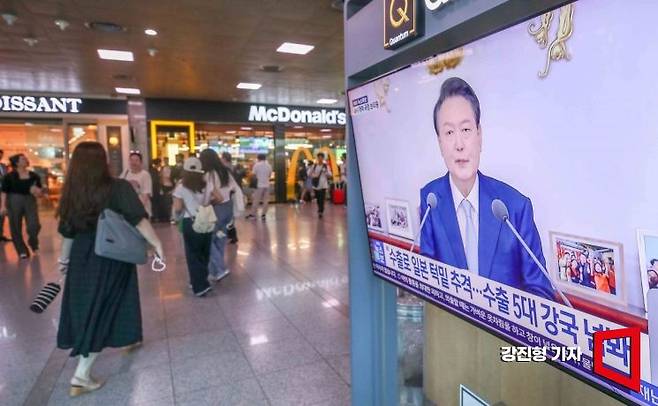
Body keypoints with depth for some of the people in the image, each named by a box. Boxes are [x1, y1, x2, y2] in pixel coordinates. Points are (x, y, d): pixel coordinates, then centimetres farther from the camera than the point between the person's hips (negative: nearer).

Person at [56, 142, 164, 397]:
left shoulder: (72, 192, -2)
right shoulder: (119, 188, -15)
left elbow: (67, 231, 8)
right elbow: (138, 221, -25)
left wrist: (64, 258, 21)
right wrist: (157, 244, -18)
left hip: (82, 257, 5)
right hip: (111, 259, -5)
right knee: (100, 311, 5)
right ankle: (81, 376, 10)